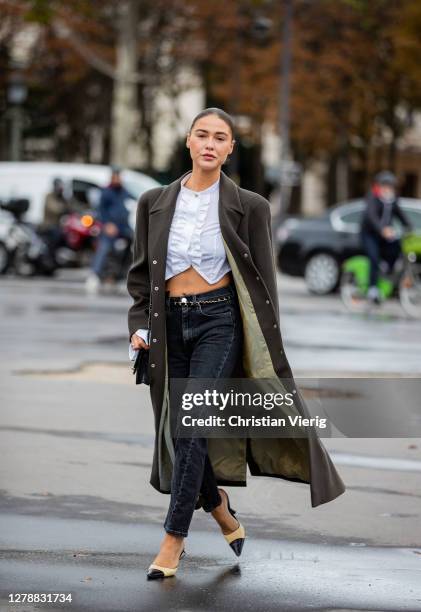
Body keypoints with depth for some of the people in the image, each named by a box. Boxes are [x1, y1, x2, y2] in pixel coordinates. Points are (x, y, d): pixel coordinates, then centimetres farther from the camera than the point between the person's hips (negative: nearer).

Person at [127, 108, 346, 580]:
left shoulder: (248, 207, -1)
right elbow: (140, 274, 10)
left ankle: (174, 538, -8)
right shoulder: (154, 203, 6)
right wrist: (139, 326, -3)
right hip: (169, 324, 3)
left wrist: (267, 350, -3)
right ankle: (222, 510, 32)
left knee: (194, 428, -14)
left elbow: (264, 281, 1)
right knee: (180, 432, 6)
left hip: (219, 322, -3)